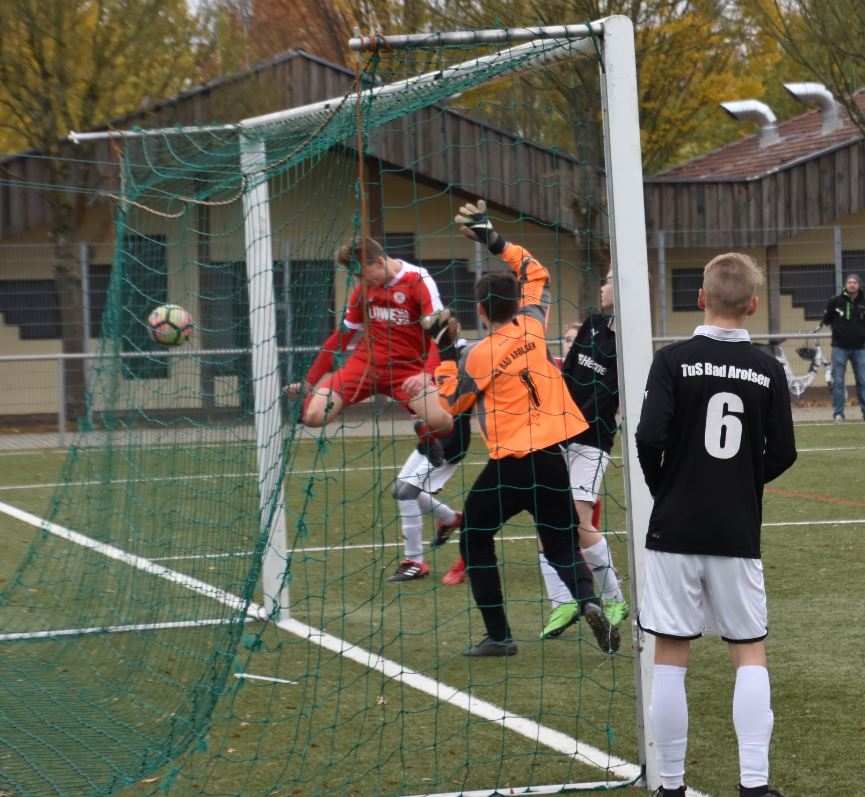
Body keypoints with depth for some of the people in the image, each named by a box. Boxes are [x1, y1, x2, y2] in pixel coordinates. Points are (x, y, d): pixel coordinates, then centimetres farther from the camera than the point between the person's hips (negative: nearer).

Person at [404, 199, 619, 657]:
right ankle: (587, 601, -18)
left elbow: (452, 402, 7)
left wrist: (445, 352, 13)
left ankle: (498, 634, 9)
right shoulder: (532, 326, 4)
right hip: (552, 455, 5)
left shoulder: (480, 355, -8)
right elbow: (535, 273, 21)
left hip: (509, 462, -5)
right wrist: (493, 240, 21)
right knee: (562, 544, 13)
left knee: (475, 538, 13)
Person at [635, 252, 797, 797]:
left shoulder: (673, 361, -7)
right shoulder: (768, 369, 0)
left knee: (671, 659, 4)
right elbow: (783, 454, 1)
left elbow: (650, 437, -15)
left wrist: (663, 488, 4)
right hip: (738, 532, 2)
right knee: (751, 655, 10)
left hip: (675, 529, -1)